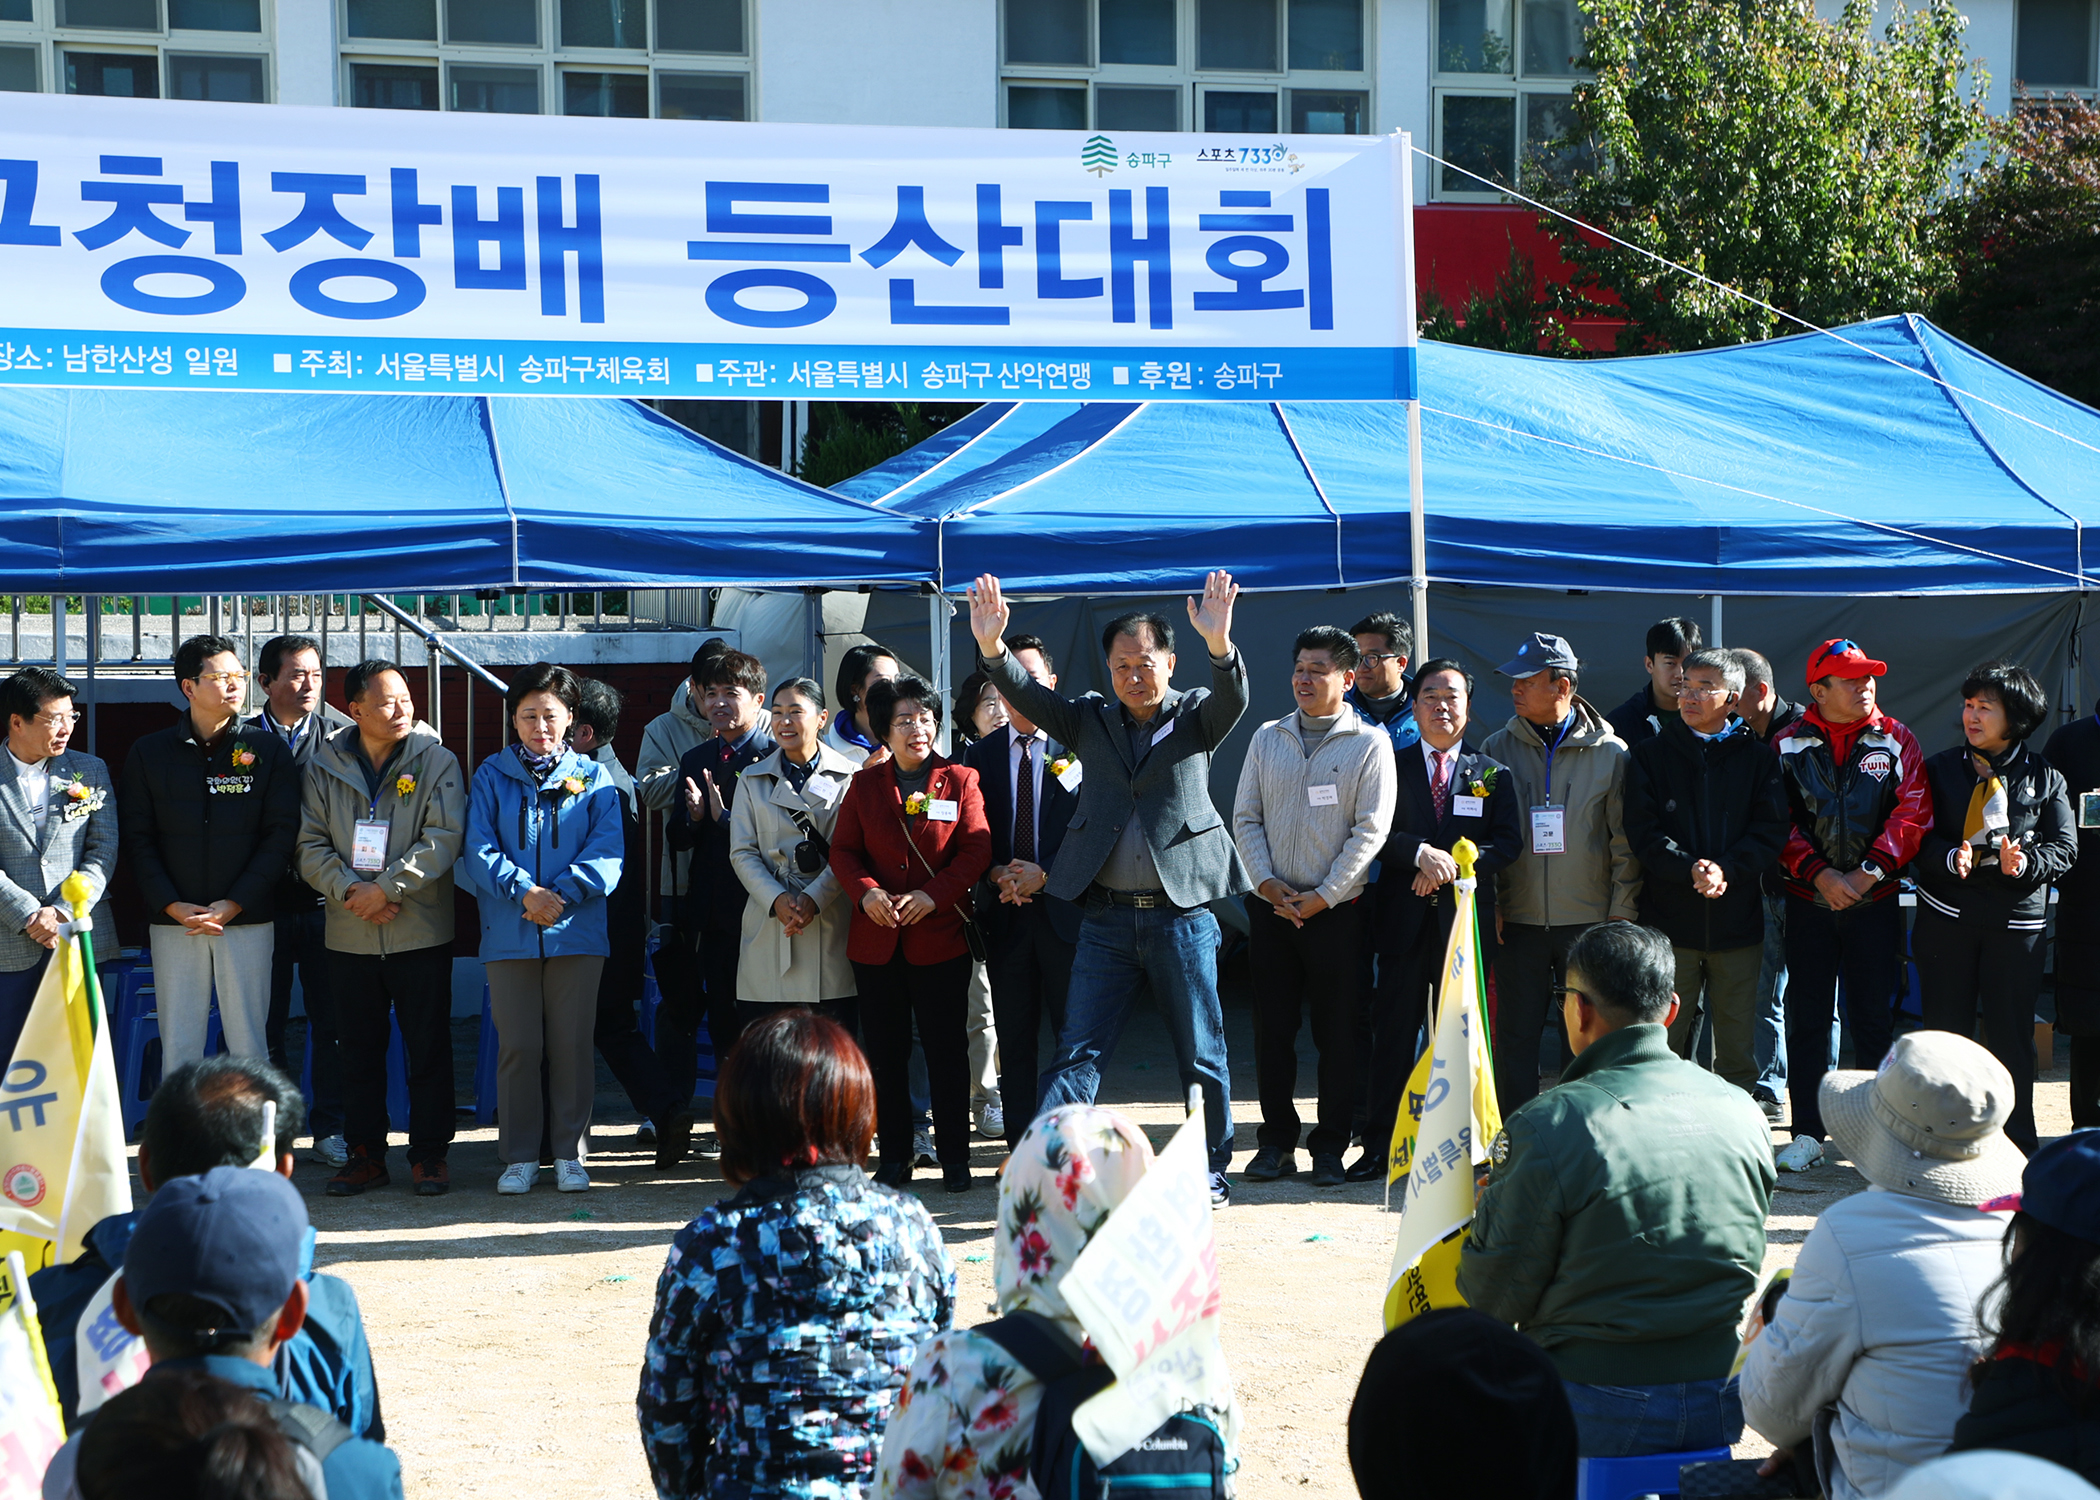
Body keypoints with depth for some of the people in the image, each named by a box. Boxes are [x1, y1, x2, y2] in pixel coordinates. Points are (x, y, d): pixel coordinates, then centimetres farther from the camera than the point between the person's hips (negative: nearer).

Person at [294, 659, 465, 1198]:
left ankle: (430, 1154, 11)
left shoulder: (437, 762, -1)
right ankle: (365, 1154, 18)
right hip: (350, 935, 2)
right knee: (359, 1049, 8)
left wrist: (388, 888, -16)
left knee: (428, 1047, 1)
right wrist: (349, 890, -14)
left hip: (421, 931, -2)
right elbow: (311, 845, 2)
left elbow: (443, 838, -10)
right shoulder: (325, 767, 5)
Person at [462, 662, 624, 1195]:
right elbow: (479, 850, -1)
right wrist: (524, 891, -16)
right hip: (509, 934, 0)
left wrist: (561, 894, -16)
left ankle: (570, 1154, 11)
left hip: (576, 931, 0)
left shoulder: (593, 777, 8)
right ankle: (519, 1156, 10)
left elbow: (607, 852, -2)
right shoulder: (491, 776, 8)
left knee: (572, 1044, 1)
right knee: (518, 1046, 0)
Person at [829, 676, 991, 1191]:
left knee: (946, 1048, 0)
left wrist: (933, 894, -16)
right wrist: (866, 892, -12)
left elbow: (976, 849, -4)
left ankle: (955, 1157, 8)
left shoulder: (960, 781, 2)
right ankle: (895, 1155, 15)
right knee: (885, 1050, 6)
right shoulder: (865, 785, 9)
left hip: (940, 936, -2)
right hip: (876, 938, 2)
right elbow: (843, 850, 7)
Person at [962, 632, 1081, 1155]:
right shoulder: (980, 755, 10)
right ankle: (1020, 1147, 12)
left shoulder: (1076, 747, 0)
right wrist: (998, 876, -9)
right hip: (1004, 912, 3)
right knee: (1014, 1038, 6)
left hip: (1063, 908, -3)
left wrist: (1045, 875, -12)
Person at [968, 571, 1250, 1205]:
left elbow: (1233, 699, -17)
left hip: (1182, 914, -2)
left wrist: (1219, 642, -39)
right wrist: (991, 645, -23)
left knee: (1201, 1053, 8)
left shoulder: (1196, 716, 3)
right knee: (1076, 1051, -3)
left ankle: (1212, 1168, 22)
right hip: (1107, 917, 2)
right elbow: (1027, 694, -3)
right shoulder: (1091, 720, 10)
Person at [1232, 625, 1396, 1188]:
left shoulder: (1369, 744, -2)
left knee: (1337, 1032, 1)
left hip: (1336, 910, -3)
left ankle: (1330, 1146, 10)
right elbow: (1245, 818, 8)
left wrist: (1322, 897, -11)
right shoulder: (1268, 738, 9)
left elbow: (1370, 830, -7)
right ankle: (1277, 1141, 15)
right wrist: (1269, 884, -5)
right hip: (1271, 906, 3)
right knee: (1272, 1027, 5)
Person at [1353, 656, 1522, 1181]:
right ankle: (1380, 1147, 5)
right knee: (1393, 1033, 0)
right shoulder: (1391, 767, 8)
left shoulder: (1492, 775, 10)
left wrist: (1453, 866, -13)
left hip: (1466, 920, 1)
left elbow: (1508, 842, 0)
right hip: (1405, 920, 0)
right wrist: (1422, 853, -18)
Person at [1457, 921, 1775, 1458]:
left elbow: (1495, 1295, -11)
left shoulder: (1548, 1126, -18)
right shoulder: (1742, 1112, -1)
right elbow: (1746, 1262, 12)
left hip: (1598, 1415, -5)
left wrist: (1487, 1208, 8)